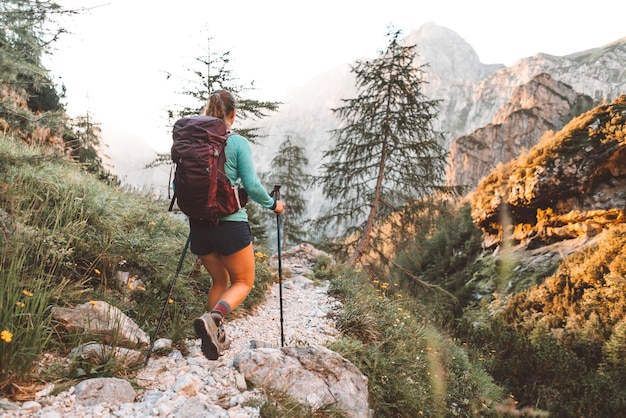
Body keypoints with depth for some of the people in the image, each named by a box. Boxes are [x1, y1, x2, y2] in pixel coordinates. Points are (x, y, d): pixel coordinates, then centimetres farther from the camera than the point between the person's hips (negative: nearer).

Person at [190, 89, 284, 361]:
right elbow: (252, 186, -11)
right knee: (243, 282, 11)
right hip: (230, 224, -5)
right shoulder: (238, 143, -8)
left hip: (199, 225, 5)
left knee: (220, 281, 23)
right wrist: (273, 204, 7)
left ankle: (216, 338, 19)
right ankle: (212, 319, -15)